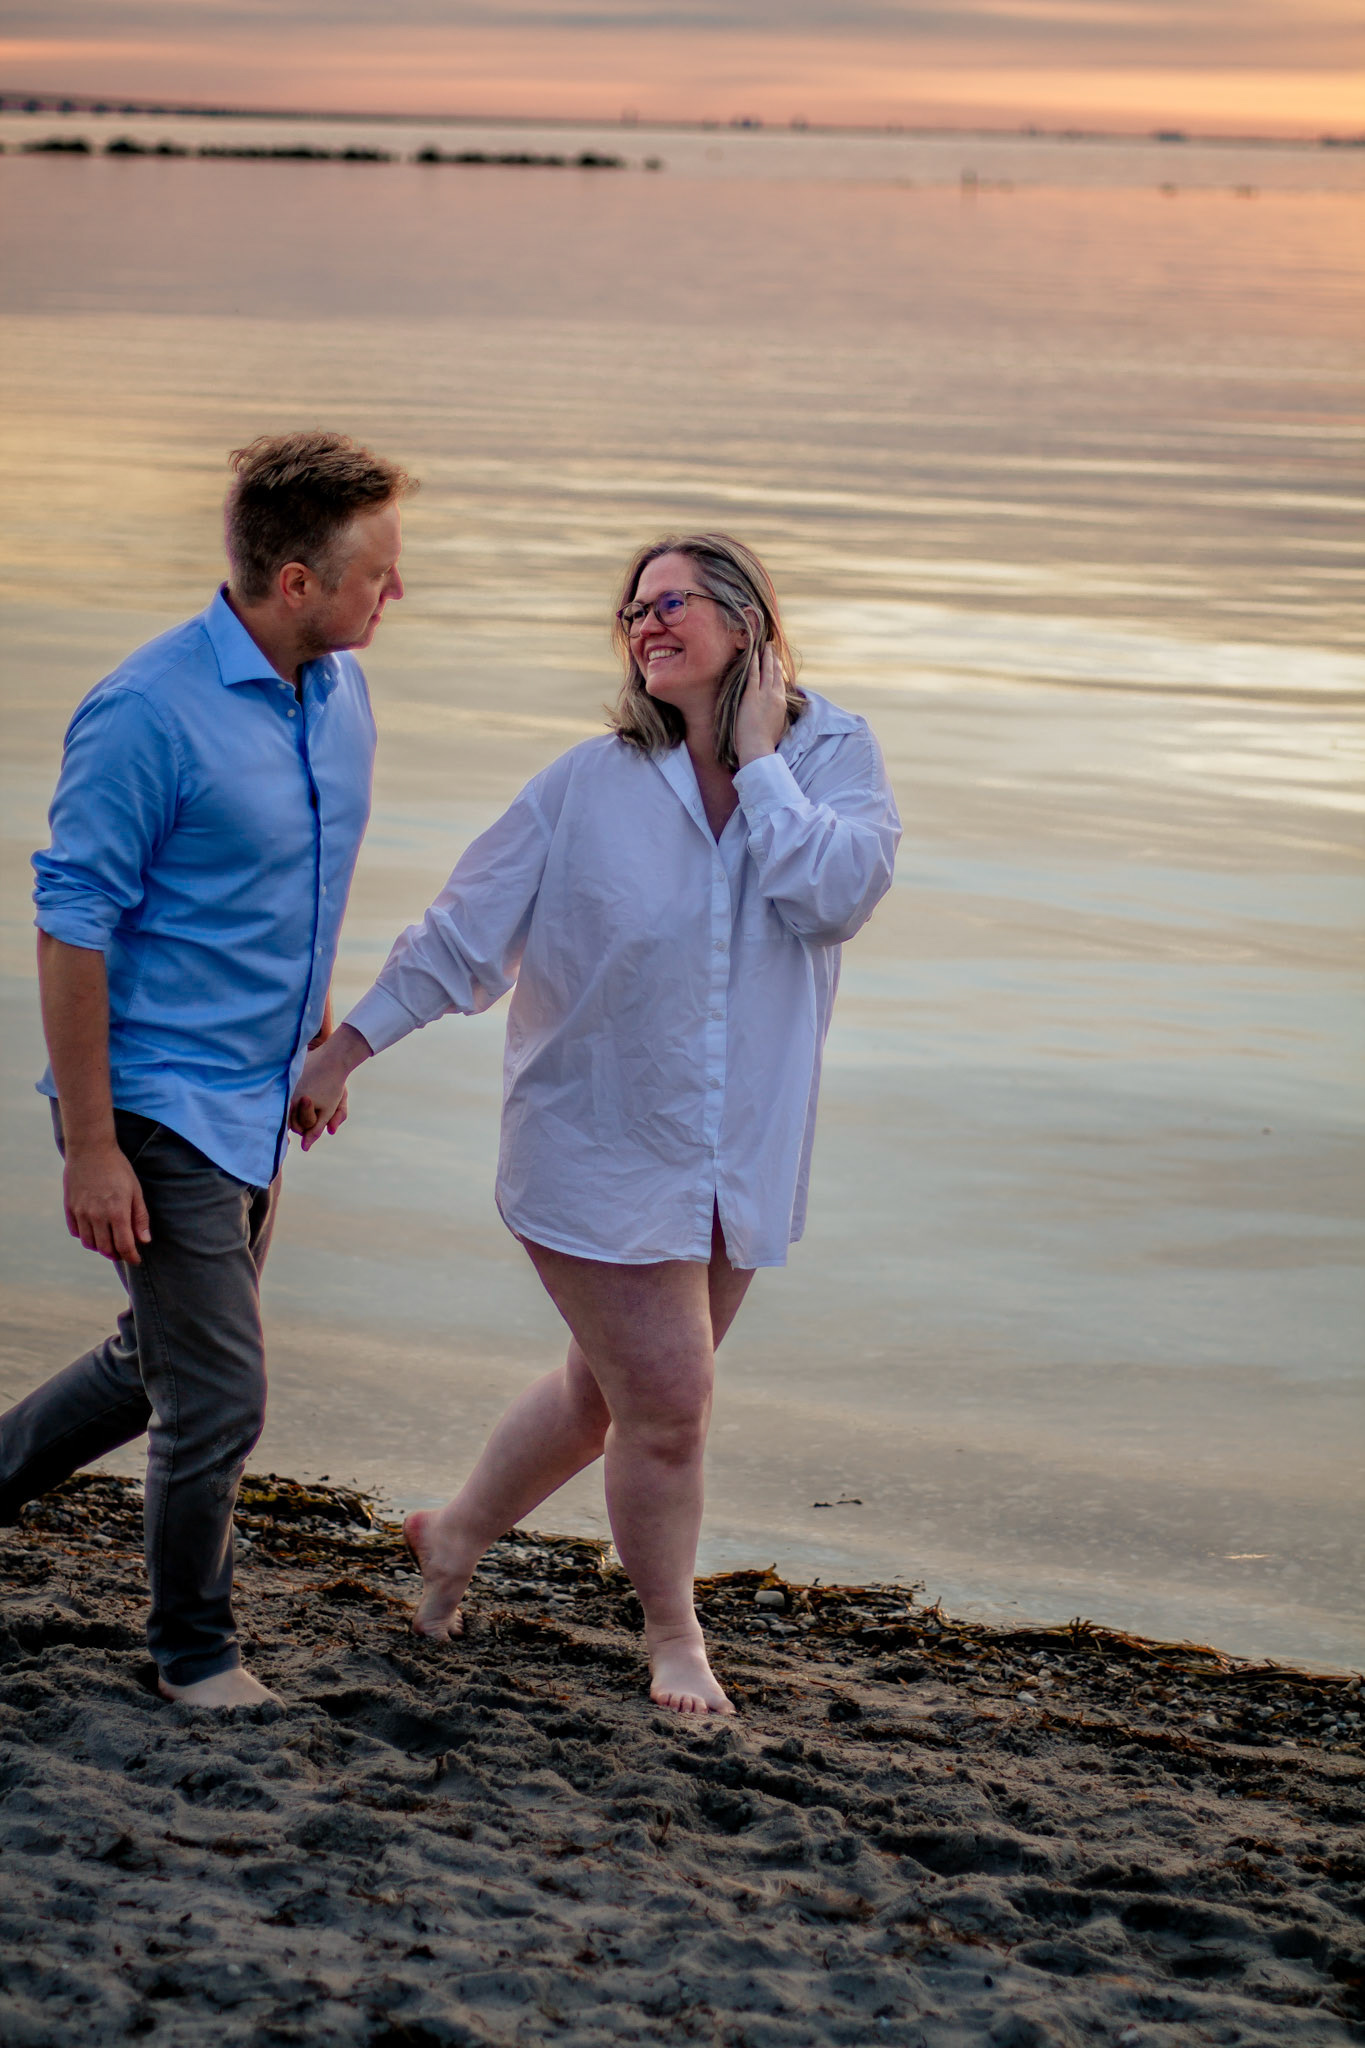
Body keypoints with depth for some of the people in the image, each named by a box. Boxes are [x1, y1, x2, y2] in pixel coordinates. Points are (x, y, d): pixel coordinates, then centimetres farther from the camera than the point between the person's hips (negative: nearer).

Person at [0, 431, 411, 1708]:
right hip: (157, 1106, -8)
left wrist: (320, 1039, 23)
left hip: (255, 1101, 8)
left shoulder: (338, 689, 2)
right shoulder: (150, 714, -22)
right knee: (218, 1398, -2)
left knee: (158, 1361, 20)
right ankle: (193, 1647, 20)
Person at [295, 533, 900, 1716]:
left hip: (743, 1162, 3)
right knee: (666, 1406, -3)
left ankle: (459, 1535, 41)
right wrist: (343, 1053, -4)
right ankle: (672, 1635, 22)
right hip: (603, 1154, -3)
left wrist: (759, 759, -16)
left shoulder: (833, 754, -3)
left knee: (609, 1392, 16)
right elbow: (466, 931, -4)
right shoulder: (589, 787, -9)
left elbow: (837, 897, -20)